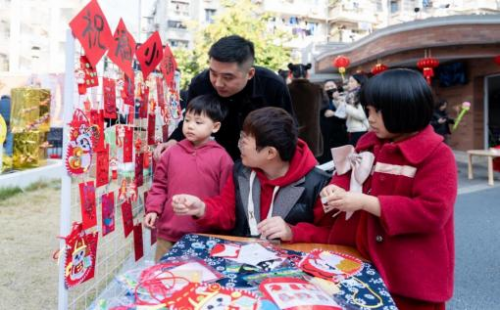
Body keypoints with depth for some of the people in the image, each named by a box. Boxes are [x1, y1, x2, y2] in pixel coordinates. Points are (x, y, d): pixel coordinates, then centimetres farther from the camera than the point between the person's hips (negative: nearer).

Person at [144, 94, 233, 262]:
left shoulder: (221, 157, -6)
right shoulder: (172, 152, 4)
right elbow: (159, 185, 9)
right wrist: (153, 209, -4)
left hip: (205, 235, -3)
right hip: (168, 232, 3)